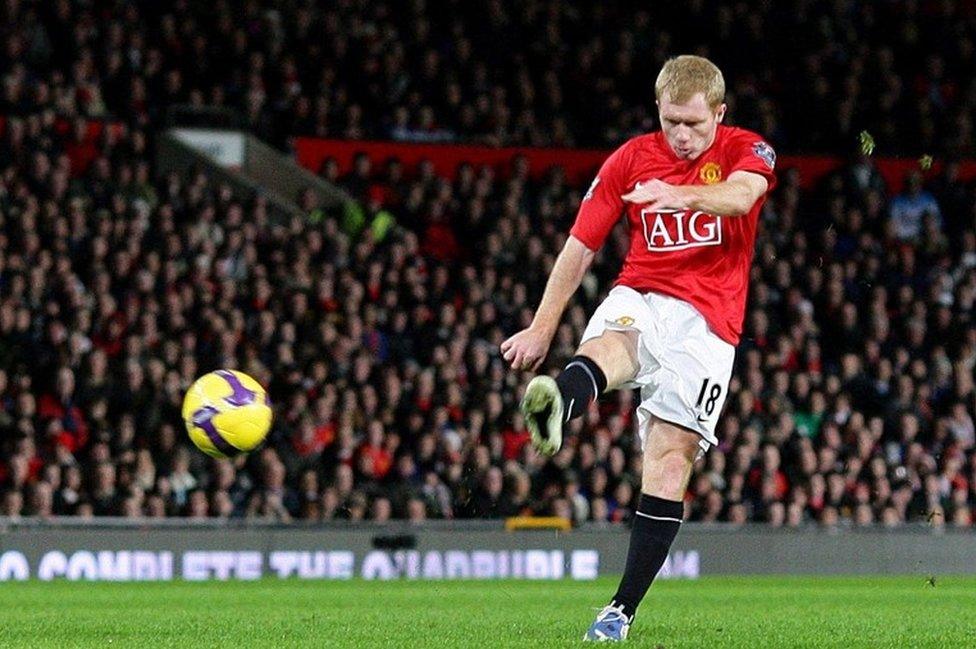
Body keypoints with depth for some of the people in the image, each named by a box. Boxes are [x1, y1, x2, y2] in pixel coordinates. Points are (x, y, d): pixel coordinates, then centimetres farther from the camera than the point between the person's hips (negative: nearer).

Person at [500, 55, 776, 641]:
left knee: (671, 463, -12)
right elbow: (580, 246, 13)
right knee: (608, 348, -37)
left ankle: (623, 609, -7)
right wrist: (542, 329, 8)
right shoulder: (631, 158, 11)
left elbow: (741, 196, -22)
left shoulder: (745, 150, 3)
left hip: (707, 322, -1)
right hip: (639, 300, 1)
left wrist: (681, 195, -43)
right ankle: (555, 405, -74)